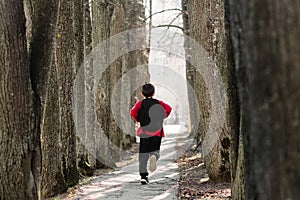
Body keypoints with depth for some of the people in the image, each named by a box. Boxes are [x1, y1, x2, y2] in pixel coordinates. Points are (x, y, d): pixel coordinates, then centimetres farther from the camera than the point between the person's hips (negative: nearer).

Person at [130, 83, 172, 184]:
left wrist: (138, 120, 6)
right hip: (157, 131, 0)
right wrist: (164, 116, 9)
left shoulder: (140, 103, 3)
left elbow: (133, 112, -11)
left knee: (143, 153, 4)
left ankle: (143, 175, -3)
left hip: (144, 131, 0)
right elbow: (168, 109, -8)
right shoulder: (159, 103, 5)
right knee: (155, 150, 7)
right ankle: (154, 156, -32)